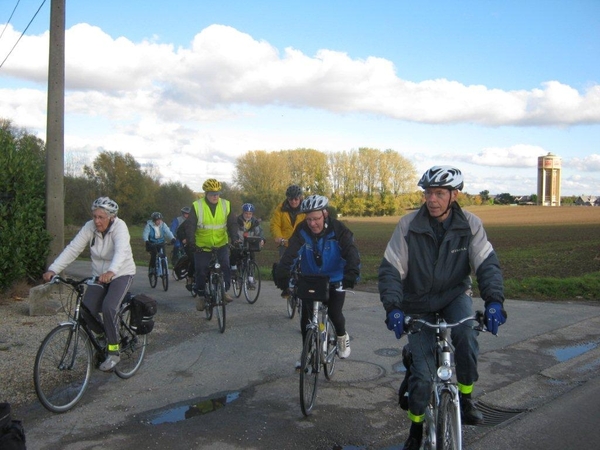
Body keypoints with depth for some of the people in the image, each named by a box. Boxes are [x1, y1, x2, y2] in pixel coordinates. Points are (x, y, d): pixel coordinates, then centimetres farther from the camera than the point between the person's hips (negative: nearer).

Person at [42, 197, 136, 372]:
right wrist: (53, 269, -27)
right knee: (87, 310, -14)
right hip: (99, 275, 5)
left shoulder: (119, 227, -23)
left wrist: (111, 271, -59)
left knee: (108, 307, -26)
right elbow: (72, 249, -15)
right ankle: (104, 336, 17)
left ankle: (114, 352, -10)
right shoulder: (89, 227, -10)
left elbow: (121, 251, -40)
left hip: (121, 274, -5)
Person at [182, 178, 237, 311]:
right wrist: (191, 242, -21)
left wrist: (235, 239, -15)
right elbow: (189, 226, -9)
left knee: (226, 266, -17)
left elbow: (232, 224, -1)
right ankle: (201, 296, 19)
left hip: (221, 244, 1)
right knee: (201, 271, 1)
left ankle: (224, 291, 1)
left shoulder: (226, 205, -1)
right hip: (202, 246, -1)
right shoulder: (197, 206, -8)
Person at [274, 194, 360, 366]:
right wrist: (282, 277, -44)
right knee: (306, 317, -2)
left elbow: (351, 253, -34)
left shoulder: (338, 230, -23)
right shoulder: (302, 231, -19)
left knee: (334, 313, -9)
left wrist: (351, 275, -51)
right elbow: (290, 254, -30)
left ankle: (342, 336, 26)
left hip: (334, 280, -2)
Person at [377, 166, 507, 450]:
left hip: (455, 296, 1)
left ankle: (465, 398, -6)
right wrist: (392, 307, -32)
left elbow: (487, 264, -17)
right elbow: (390, 269, -18)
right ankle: (416, 426, 21)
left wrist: (494, 301, -35)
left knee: (466, 336, -31)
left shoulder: (470, 224, -12)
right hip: (419, 304, -1)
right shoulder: (408, 225, -17)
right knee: (422, 372, -6)